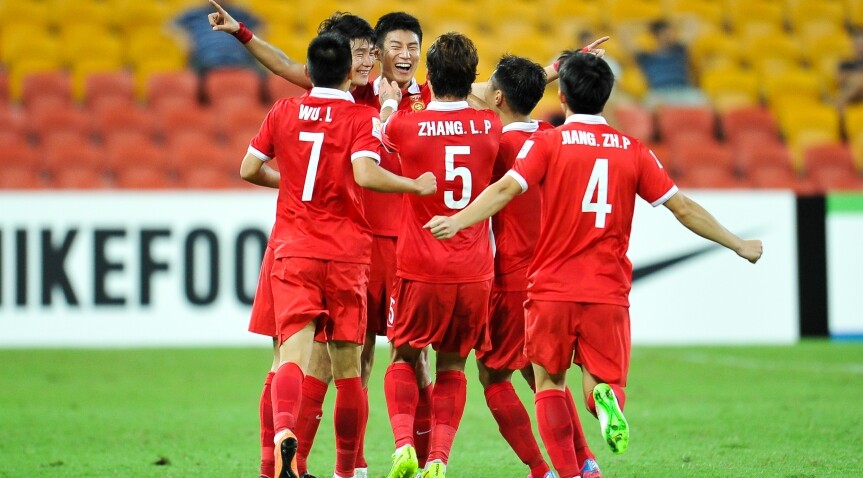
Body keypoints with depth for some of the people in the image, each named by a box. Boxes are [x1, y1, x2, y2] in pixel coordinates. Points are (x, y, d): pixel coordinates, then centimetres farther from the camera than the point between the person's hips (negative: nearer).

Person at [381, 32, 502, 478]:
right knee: (452, 367, 13)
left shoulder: (404, 125, -8)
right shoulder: (489, 126, 0)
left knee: (404, 357, 15)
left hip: (419, 270, -2)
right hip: (473, 273, 2)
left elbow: (381, 135, 15)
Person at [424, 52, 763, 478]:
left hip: (552, 289, -2)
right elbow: (682, 208, 10)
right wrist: (738, 245, 20)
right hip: (609, 294, 2)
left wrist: (458, 221, -23)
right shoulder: (633, 151, 7)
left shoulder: (547, 143, -1)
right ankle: (605, 398, -28)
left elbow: (506, 188, -16)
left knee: (549, 383, 12)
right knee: (601, 383, 9)